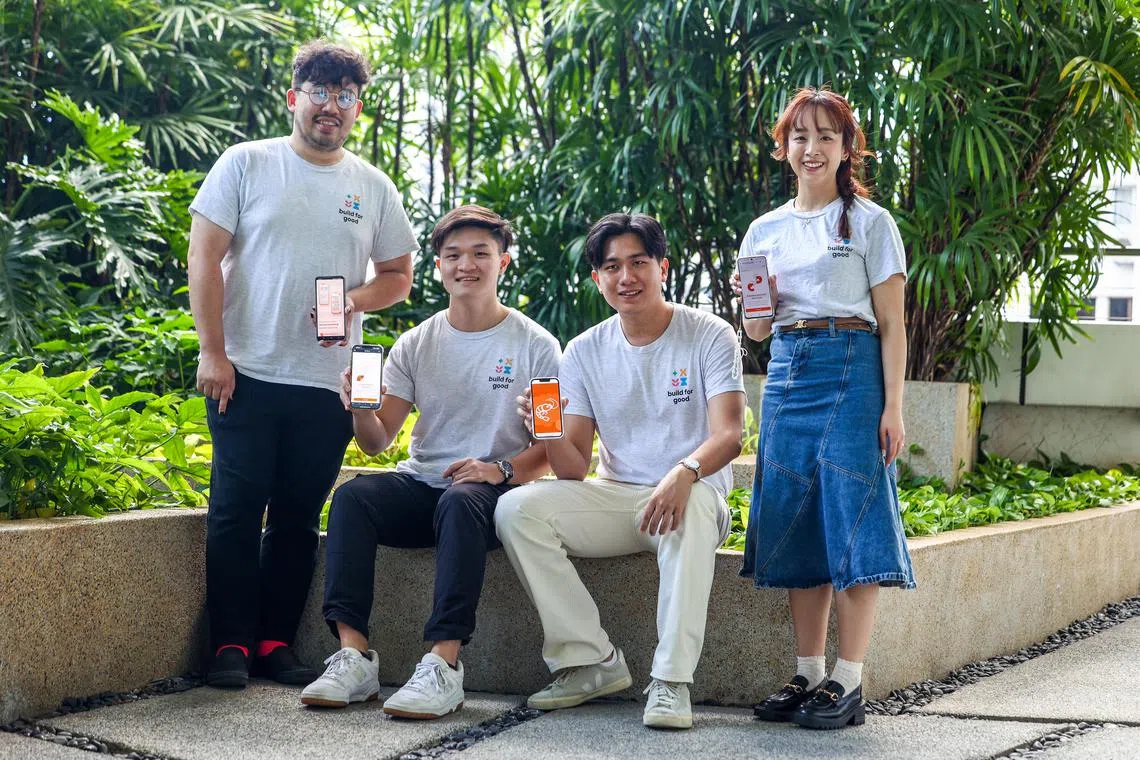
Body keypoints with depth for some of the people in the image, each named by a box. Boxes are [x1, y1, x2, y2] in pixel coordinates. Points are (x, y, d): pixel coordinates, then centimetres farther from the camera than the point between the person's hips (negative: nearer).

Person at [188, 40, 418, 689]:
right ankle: (232, 644, 7)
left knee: (299, 516, 7)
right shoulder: (247, 164, 1)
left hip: (328, 384, 3)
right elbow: (205, 258, -2)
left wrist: (358, 300, -7)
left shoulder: (374, 187, 10)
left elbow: (399, 275, 15)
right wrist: (213, 352, -8)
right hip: (247, 373, -2)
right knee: (237, 509, -1)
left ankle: (276, 642, 16)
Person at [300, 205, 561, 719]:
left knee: (460, 502, -38)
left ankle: (443, 665, -43)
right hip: (422, 484, 4)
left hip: (495, 493, -4)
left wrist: (501, 469, -21)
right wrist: (361, 411, -17)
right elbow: (378, 442, 6)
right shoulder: (416, 345, 10)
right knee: (351, 496, -25)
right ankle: (353, 655, -33)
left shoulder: (535, 346, 1)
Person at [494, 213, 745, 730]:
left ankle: (671, 681, -37)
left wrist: (685, 472, -39)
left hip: (690, 494, -3)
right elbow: (575, 470, 1)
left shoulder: (709, 336, -3)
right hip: (614, 499, 4)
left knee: (692, 506, -39)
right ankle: (593, 661, -17)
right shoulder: (584, 352, 6)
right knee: (515, 509, -20)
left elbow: (728, 435, -16)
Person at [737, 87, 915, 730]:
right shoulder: (765, 230, 15)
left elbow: (891, 324, -1)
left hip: (852, 370, -5)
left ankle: (849, 682, -4)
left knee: (851, 521, -8)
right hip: (787, 374, 5)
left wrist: (893, 406, -9)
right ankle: (809, 675, 12)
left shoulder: (870, 223, 3)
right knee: (794, 523, 4)